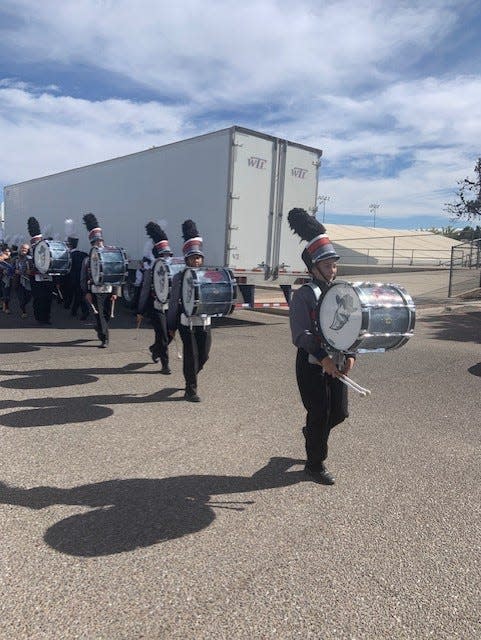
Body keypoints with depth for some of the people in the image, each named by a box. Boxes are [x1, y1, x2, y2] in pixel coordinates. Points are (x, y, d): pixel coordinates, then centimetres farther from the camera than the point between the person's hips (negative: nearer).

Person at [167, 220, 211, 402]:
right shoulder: (180, 277, -4)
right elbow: (173, 302, -2)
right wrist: (171, 326, -2)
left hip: (204, 321, 4)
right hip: (187, 322, -4)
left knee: (204, 356, 10)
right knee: (191, 356, 0)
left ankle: (190, 377, 38)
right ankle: (190, 390, 13)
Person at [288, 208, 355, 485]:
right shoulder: (303, 295, -11)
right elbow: (301, 334, -19)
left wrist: (350, 355, -7)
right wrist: (322, 357, -30)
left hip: (337, 363, 6)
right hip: (312, 365, -6)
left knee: (339, 413, 12)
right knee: (319, 413, 2)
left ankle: (312, 433, 43)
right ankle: (315, 463, 22)